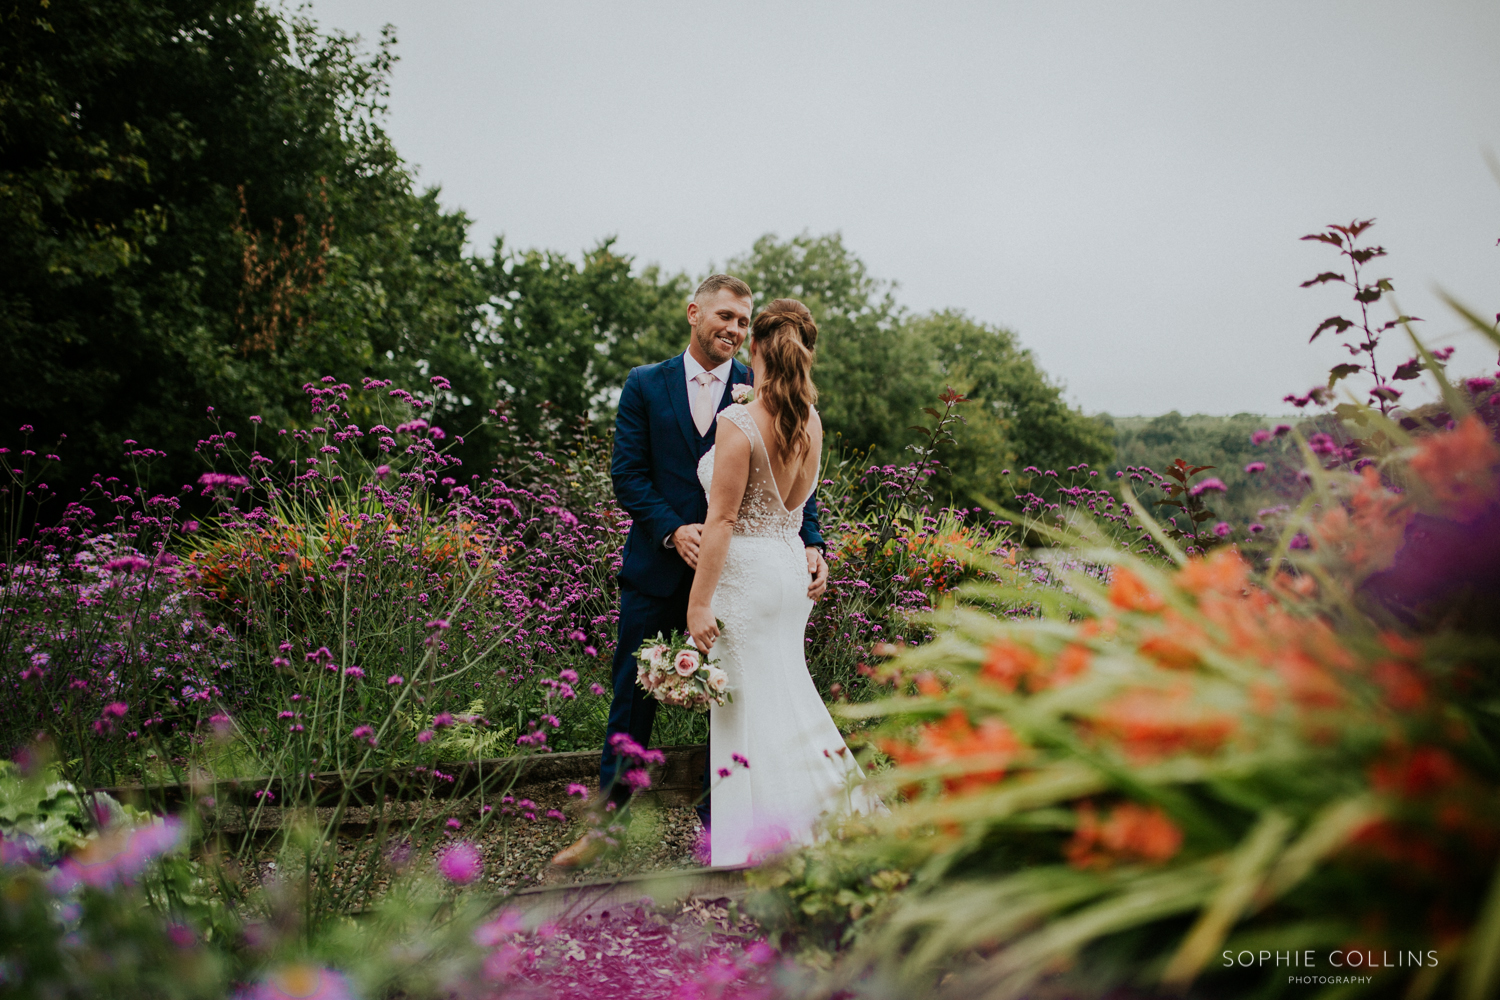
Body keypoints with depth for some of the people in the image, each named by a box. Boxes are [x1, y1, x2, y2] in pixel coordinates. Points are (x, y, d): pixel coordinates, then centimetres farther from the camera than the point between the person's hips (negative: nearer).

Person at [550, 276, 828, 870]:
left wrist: (811, 545, -18)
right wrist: (673, 530, -16)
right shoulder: (644, 386, 4)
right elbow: (627, 473, -1)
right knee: (633, 695, 10)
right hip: (656, 568, 1)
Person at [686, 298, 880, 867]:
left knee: (749, 704, 2)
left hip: (745, 572, -7)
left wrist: (699, 602, -15)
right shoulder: (810, 422, 3)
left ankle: (760, 845, 12)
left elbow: (722, 519, -18)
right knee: (786, 693, 18)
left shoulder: (738, 424, -17)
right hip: (791, 568, 7)